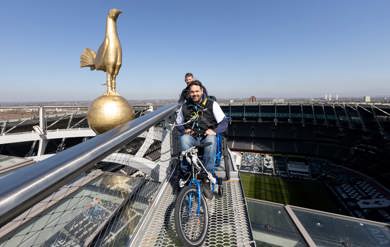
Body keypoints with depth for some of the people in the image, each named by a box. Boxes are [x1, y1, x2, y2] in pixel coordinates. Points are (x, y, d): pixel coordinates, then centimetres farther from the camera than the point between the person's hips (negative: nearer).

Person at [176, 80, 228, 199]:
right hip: (191, 137, 2)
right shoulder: (185, 106, 7)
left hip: (207, 136, -1)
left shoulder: (212, 104, 0)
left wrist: (214, 131, -19)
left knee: (211, 141, -36)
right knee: (184, 139, -33)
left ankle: (206, 179, -23)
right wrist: (184, 130, -5)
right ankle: (185, 173, -16)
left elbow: (224, 122, 0)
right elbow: (178, 123, 18)